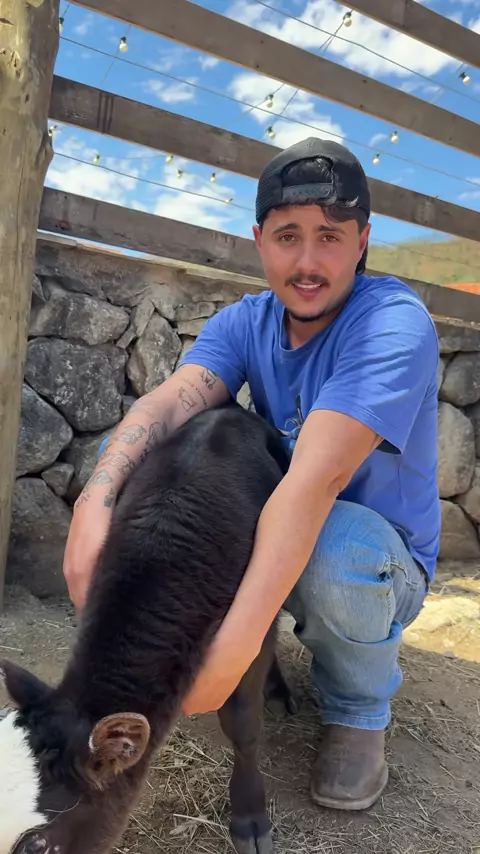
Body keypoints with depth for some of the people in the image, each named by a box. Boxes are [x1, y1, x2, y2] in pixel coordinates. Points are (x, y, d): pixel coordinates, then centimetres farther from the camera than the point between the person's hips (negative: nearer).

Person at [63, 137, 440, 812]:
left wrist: (235, 642, -44)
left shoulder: (396, 323, -23)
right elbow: (172, 400, -24)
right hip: (272, 534, 5)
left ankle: (360, 711, -5)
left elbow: (316, 479, -37)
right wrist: (96, 500, -44)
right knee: (132, 459, -10)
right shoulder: (245, 322, -4)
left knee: (337, 544, -40)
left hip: (384, 560, -4)